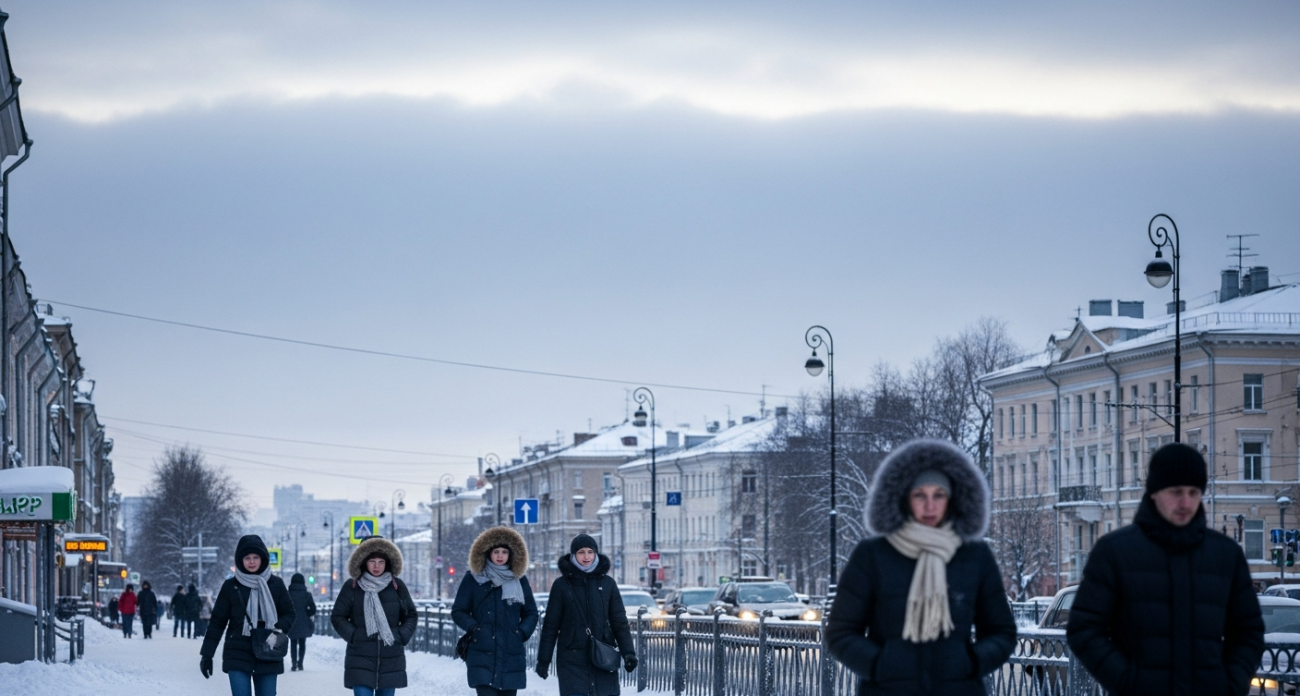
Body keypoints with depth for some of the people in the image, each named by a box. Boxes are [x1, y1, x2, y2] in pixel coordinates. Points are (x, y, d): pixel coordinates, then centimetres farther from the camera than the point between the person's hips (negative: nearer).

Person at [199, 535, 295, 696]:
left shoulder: (276, 584, 4)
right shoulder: (230, 587, 1)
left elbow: (289, 614, 9)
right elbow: (217, 622, 4)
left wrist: (278, 629, -12)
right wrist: (207, 654, 1)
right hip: (238, 655, -2)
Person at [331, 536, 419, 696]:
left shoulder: (397, 586, 6)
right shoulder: (352, 587, 1)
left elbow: (411, 615, 14)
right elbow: (338, 617, 6)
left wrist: (402, 637, -1)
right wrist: (352, 635, -7)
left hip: (391, 658, 2)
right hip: (360, 657, -2)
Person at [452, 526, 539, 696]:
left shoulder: (520, 581, 12)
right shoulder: (473, 580, 4)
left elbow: (531, 613, 17)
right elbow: (458, 611, 7)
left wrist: (522, 633, 0)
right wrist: (474, 628, -9)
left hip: (512, 657, 3)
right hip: (482, 656, -3)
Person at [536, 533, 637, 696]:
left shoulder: (607, 583, 6)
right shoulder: (562, 585, 2)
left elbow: (619, 621, 8)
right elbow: (551, 625, 4)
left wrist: (628, 652, -3)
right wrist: (543, 659, 2)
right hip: (572, 660, -2)